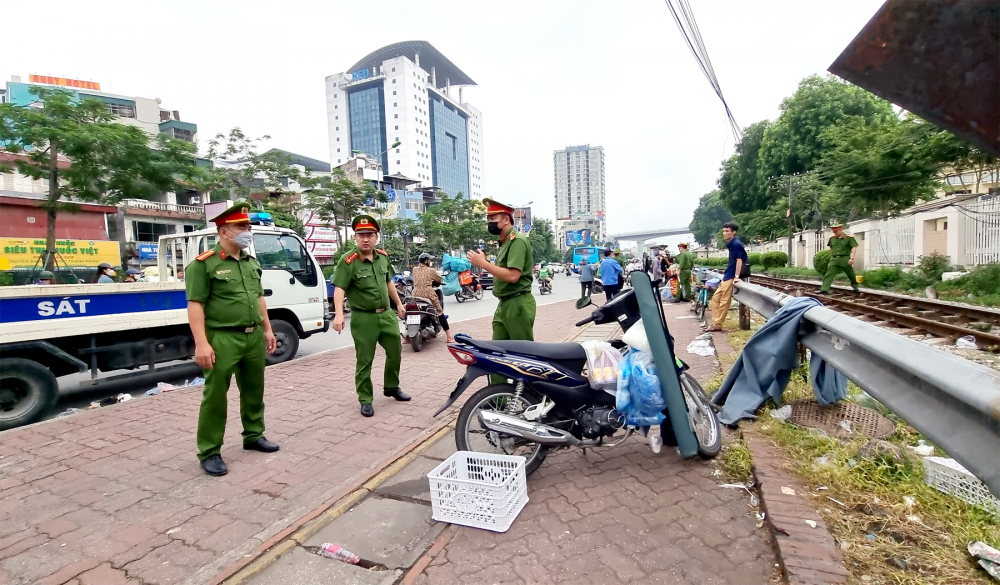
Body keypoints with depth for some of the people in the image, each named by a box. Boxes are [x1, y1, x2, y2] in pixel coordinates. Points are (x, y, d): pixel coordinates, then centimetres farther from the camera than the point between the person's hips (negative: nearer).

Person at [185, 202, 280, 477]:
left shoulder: (252, 262, 12)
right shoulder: (204, 264, -9)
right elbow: (195, 305, -14)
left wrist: (267, 330, 16)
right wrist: (201, 343, -20)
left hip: (253, 337, 7)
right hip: (222, 339, -7)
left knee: (254, 390, 17)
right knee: (215, 396, 2)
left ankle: (254, 436, 34)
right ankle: (209, 452, 15)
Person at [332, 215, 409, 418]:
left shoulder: (383, 256, 5)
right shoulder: (348, 262, -14)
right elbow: (339, 289, -21)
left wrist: (399, 304, 22)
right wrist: (339, 315, -34)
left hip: (386, 314, 6)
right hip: (363, 318, -6)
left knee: (395, 352, 17)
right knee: (364, 361, 4)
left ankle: (391, 387, 37)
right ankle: (365, 400, 19)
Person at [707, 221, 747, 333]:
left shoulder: (736, 244, -14)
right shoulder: (731, 244, 14)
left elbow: (739, 260, -18)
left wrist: (736, 276, -21)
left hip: (731, 277, -10)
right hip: (727, 277, 10)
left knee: (724, 301, -5)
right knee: (715, 298, 11)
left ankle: (717, 325, 1)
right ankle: (715, 323, 15)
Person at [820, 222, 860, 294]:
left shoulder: (849, 237, -4)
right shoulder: (832, 239, 9)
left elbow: (854, 248, -10)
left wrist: (852, 258, -19)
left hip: (845, 259, -3)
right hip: (834, 259, 3)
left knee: (851, 274, 13)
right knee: (829, 274, -10)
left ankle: (855, 287, 36)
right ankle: (824, 289, -18)